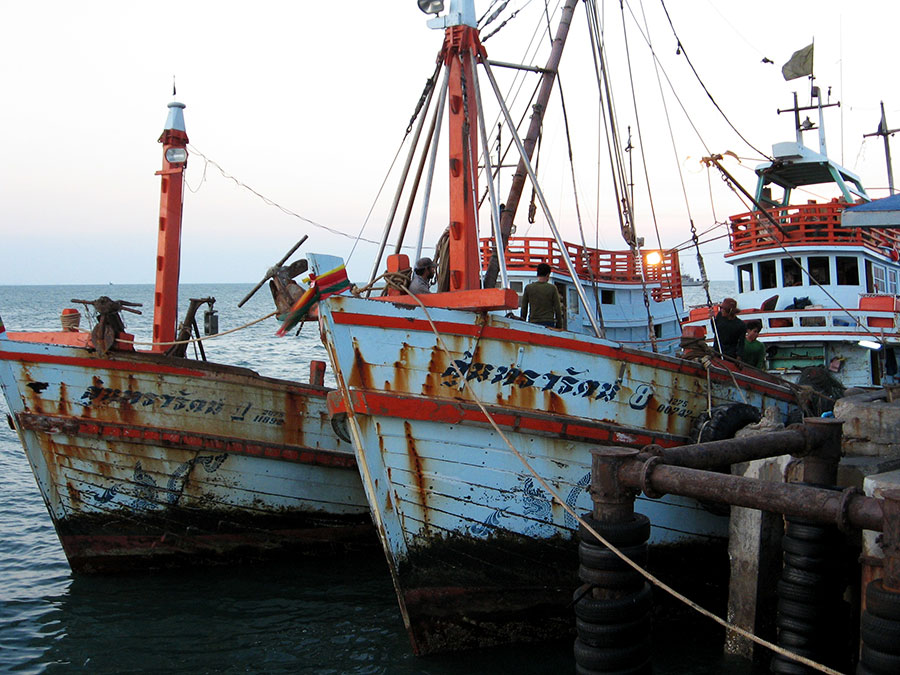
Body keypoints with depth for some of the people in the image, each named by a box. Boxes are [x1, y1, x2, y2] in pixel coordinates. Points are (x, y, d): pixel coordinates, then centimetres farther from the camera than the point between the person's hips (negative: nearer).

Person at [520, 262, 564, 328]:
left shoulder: (528, 288, 6)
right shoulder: (552, 288, 1)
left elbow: (524, 308, 9)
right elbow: (557, 309, 2)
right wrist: (559, 328, 10)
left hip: (533, 323, 1)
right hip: (548, 323, -1)